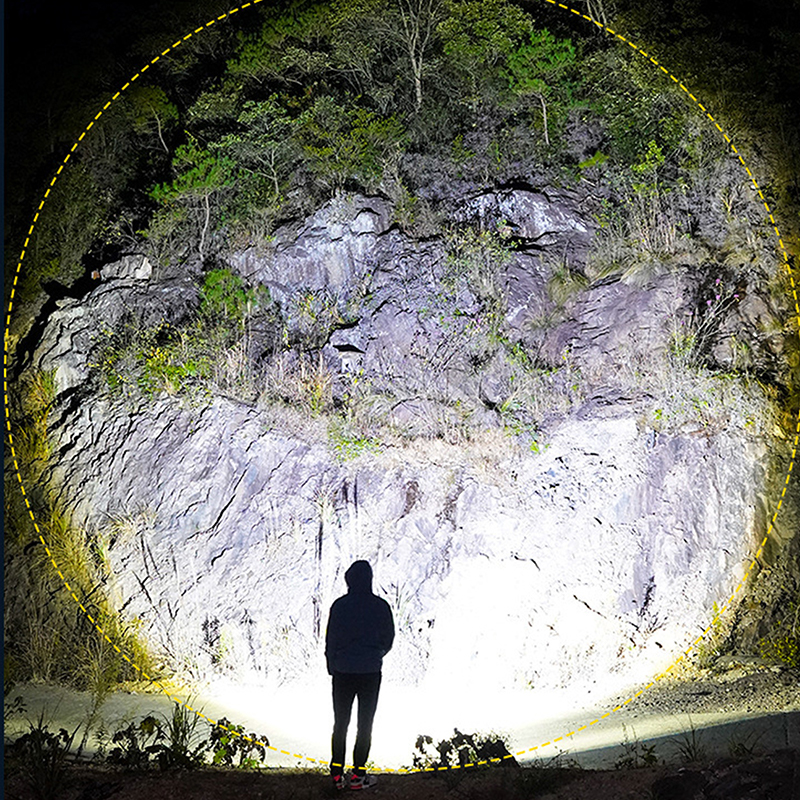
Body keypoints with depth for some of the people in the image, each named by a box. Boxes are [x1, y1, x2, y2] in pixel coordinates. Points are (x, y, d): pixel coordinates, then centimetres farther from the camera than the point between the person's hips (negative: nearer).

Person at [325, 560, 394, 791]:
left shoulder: (339, 606, -6)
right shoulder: (381, 606, -6)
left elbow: (330, 640, -2)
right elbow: (388, 639, 3)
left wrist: (332, 667, 11)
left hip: (343, 672, 1)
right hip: (371, 672, 0)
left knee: (340, 723, 12)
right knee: (365, 724, 8)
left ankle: (337, 774, 13)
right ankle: (359, 775, 10)